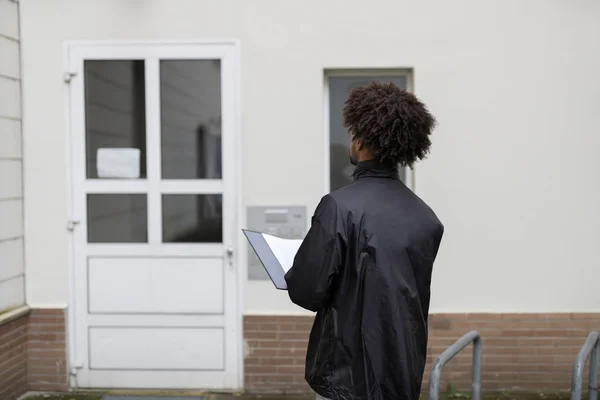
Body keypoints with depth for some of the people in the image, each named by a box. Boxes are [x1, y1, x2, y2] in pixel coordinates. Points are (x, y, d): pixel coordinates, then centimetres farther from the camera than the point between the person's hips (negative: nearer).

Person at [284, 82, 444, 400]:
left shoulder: (340, 206, -17)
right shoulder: (426, 217, 2)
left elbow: (307, 292, -16)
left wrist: (291, 277, 6)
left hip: (350, 374, -6)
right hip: (404, 374, 6)